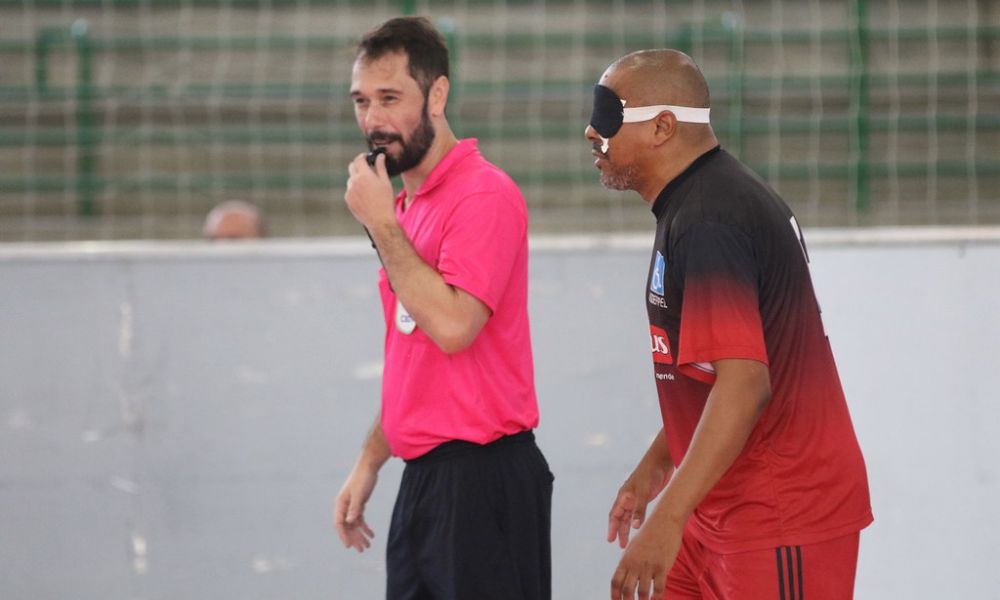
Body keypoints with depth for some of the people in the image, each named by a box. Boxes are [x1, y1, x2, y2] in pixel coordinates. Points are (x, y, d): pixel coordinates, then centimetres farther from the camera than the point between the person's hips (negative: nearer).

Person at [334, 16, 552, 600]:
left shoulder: (483, 195, -13)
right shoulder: (408, 204, 16)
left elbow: (452, 326, -25)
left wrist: (381, 225, -17)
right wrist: (369, 462, 21)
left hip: (480, 480, -9)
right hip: (424, 480, 9)